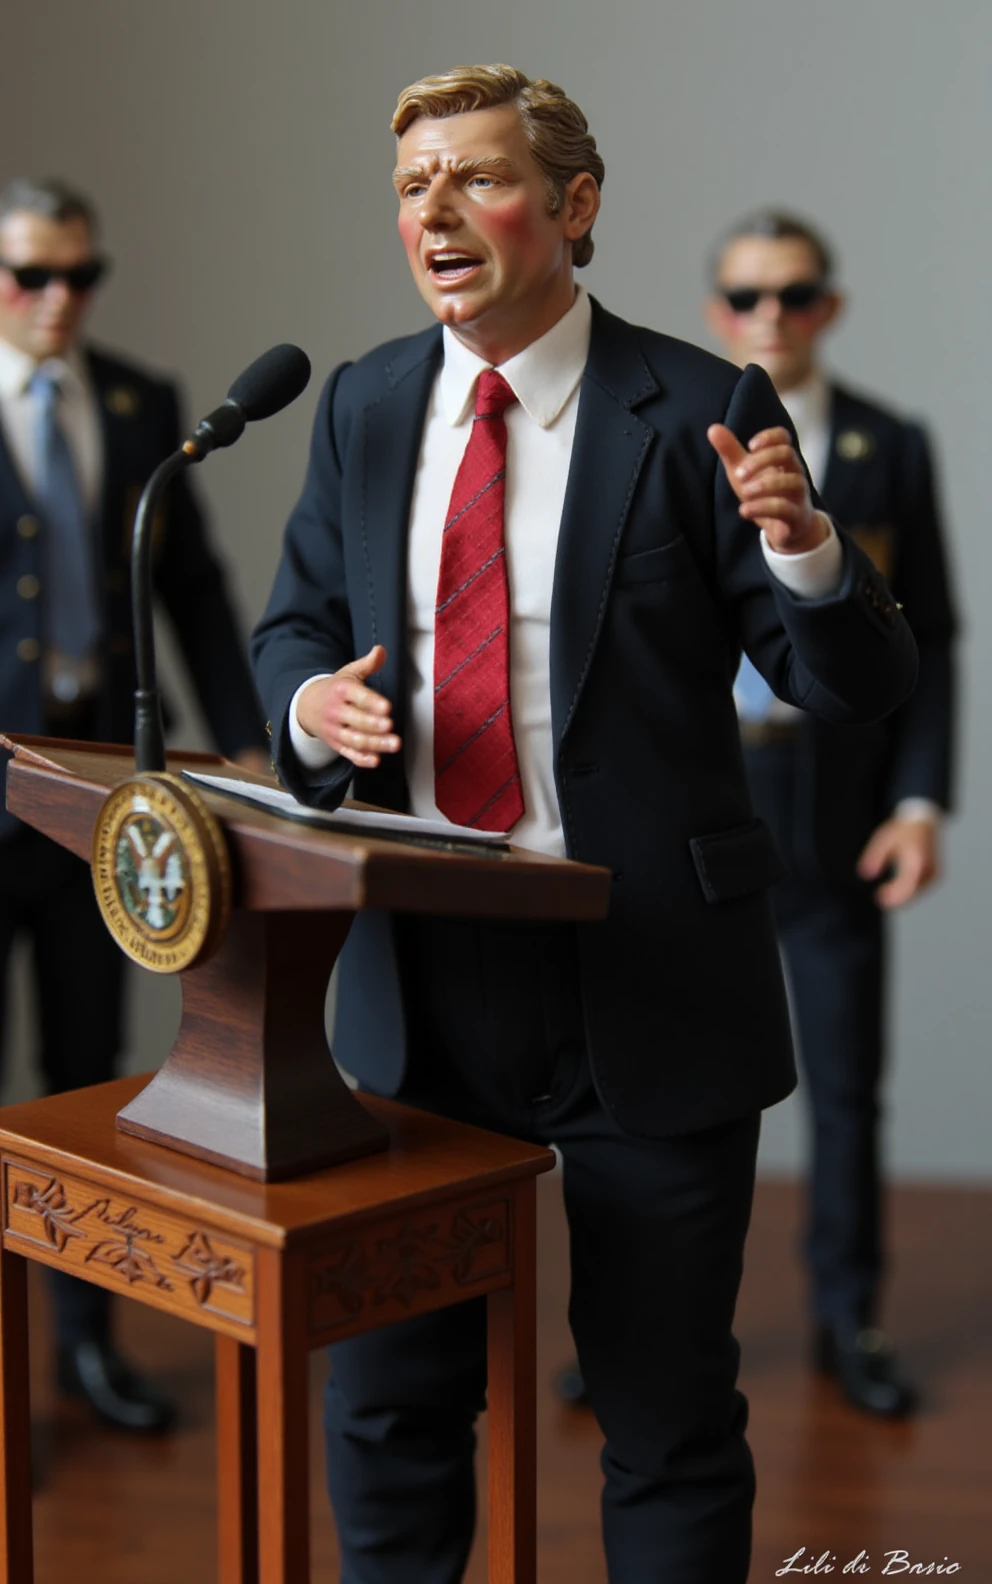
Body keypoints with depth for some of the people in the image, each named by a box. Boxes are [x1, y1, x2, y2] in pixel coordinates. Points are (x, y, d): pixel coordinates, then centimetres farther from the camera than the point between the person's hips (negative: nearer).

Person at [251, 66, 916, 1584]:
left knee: (668, 1406, 11)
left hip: (648, 988, -4)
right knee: (388, 1393, 17)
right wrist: (308, 698, -7)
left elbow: (859, 686, -7)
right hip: (419, 981, 4)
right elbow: (295, 623, 16)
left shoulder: (698, 412, -7)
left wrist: (803, 548, -27)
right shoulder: (364, 405, 7)